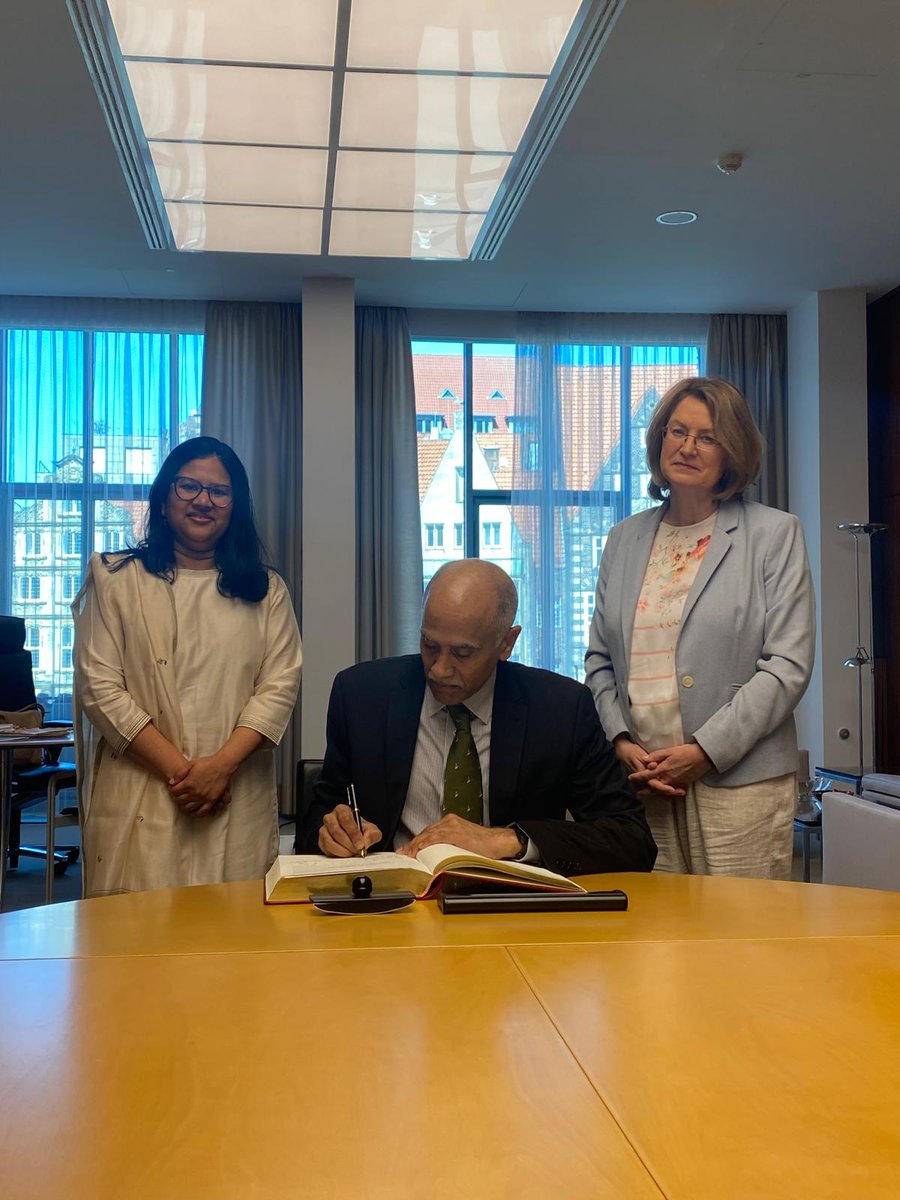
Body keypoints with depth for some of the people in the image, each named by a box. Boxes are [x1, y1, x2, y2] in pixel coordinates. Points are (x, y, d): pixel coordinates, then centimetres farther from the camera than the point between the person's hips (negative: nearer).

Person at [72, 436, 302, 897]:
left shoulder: (266, 590, 12)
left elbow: (280, 686, 2)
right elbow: (101, 689, -3)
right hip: (139, 802, -1)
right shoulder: (116, 580, 5)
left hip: (238, 803, 2)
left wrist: (221, 764, -12)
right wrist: (178, 769, -10)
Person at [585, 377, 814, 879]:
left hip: (738, 781, -3)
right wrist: (621, 741, -1)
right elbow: (599, 659, 15)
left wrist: (705, 751, -12)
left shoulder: (776, 534, 1)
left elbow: (787, 666, -6)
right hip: (639, 786, 3)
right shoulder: (624, 540, 14)